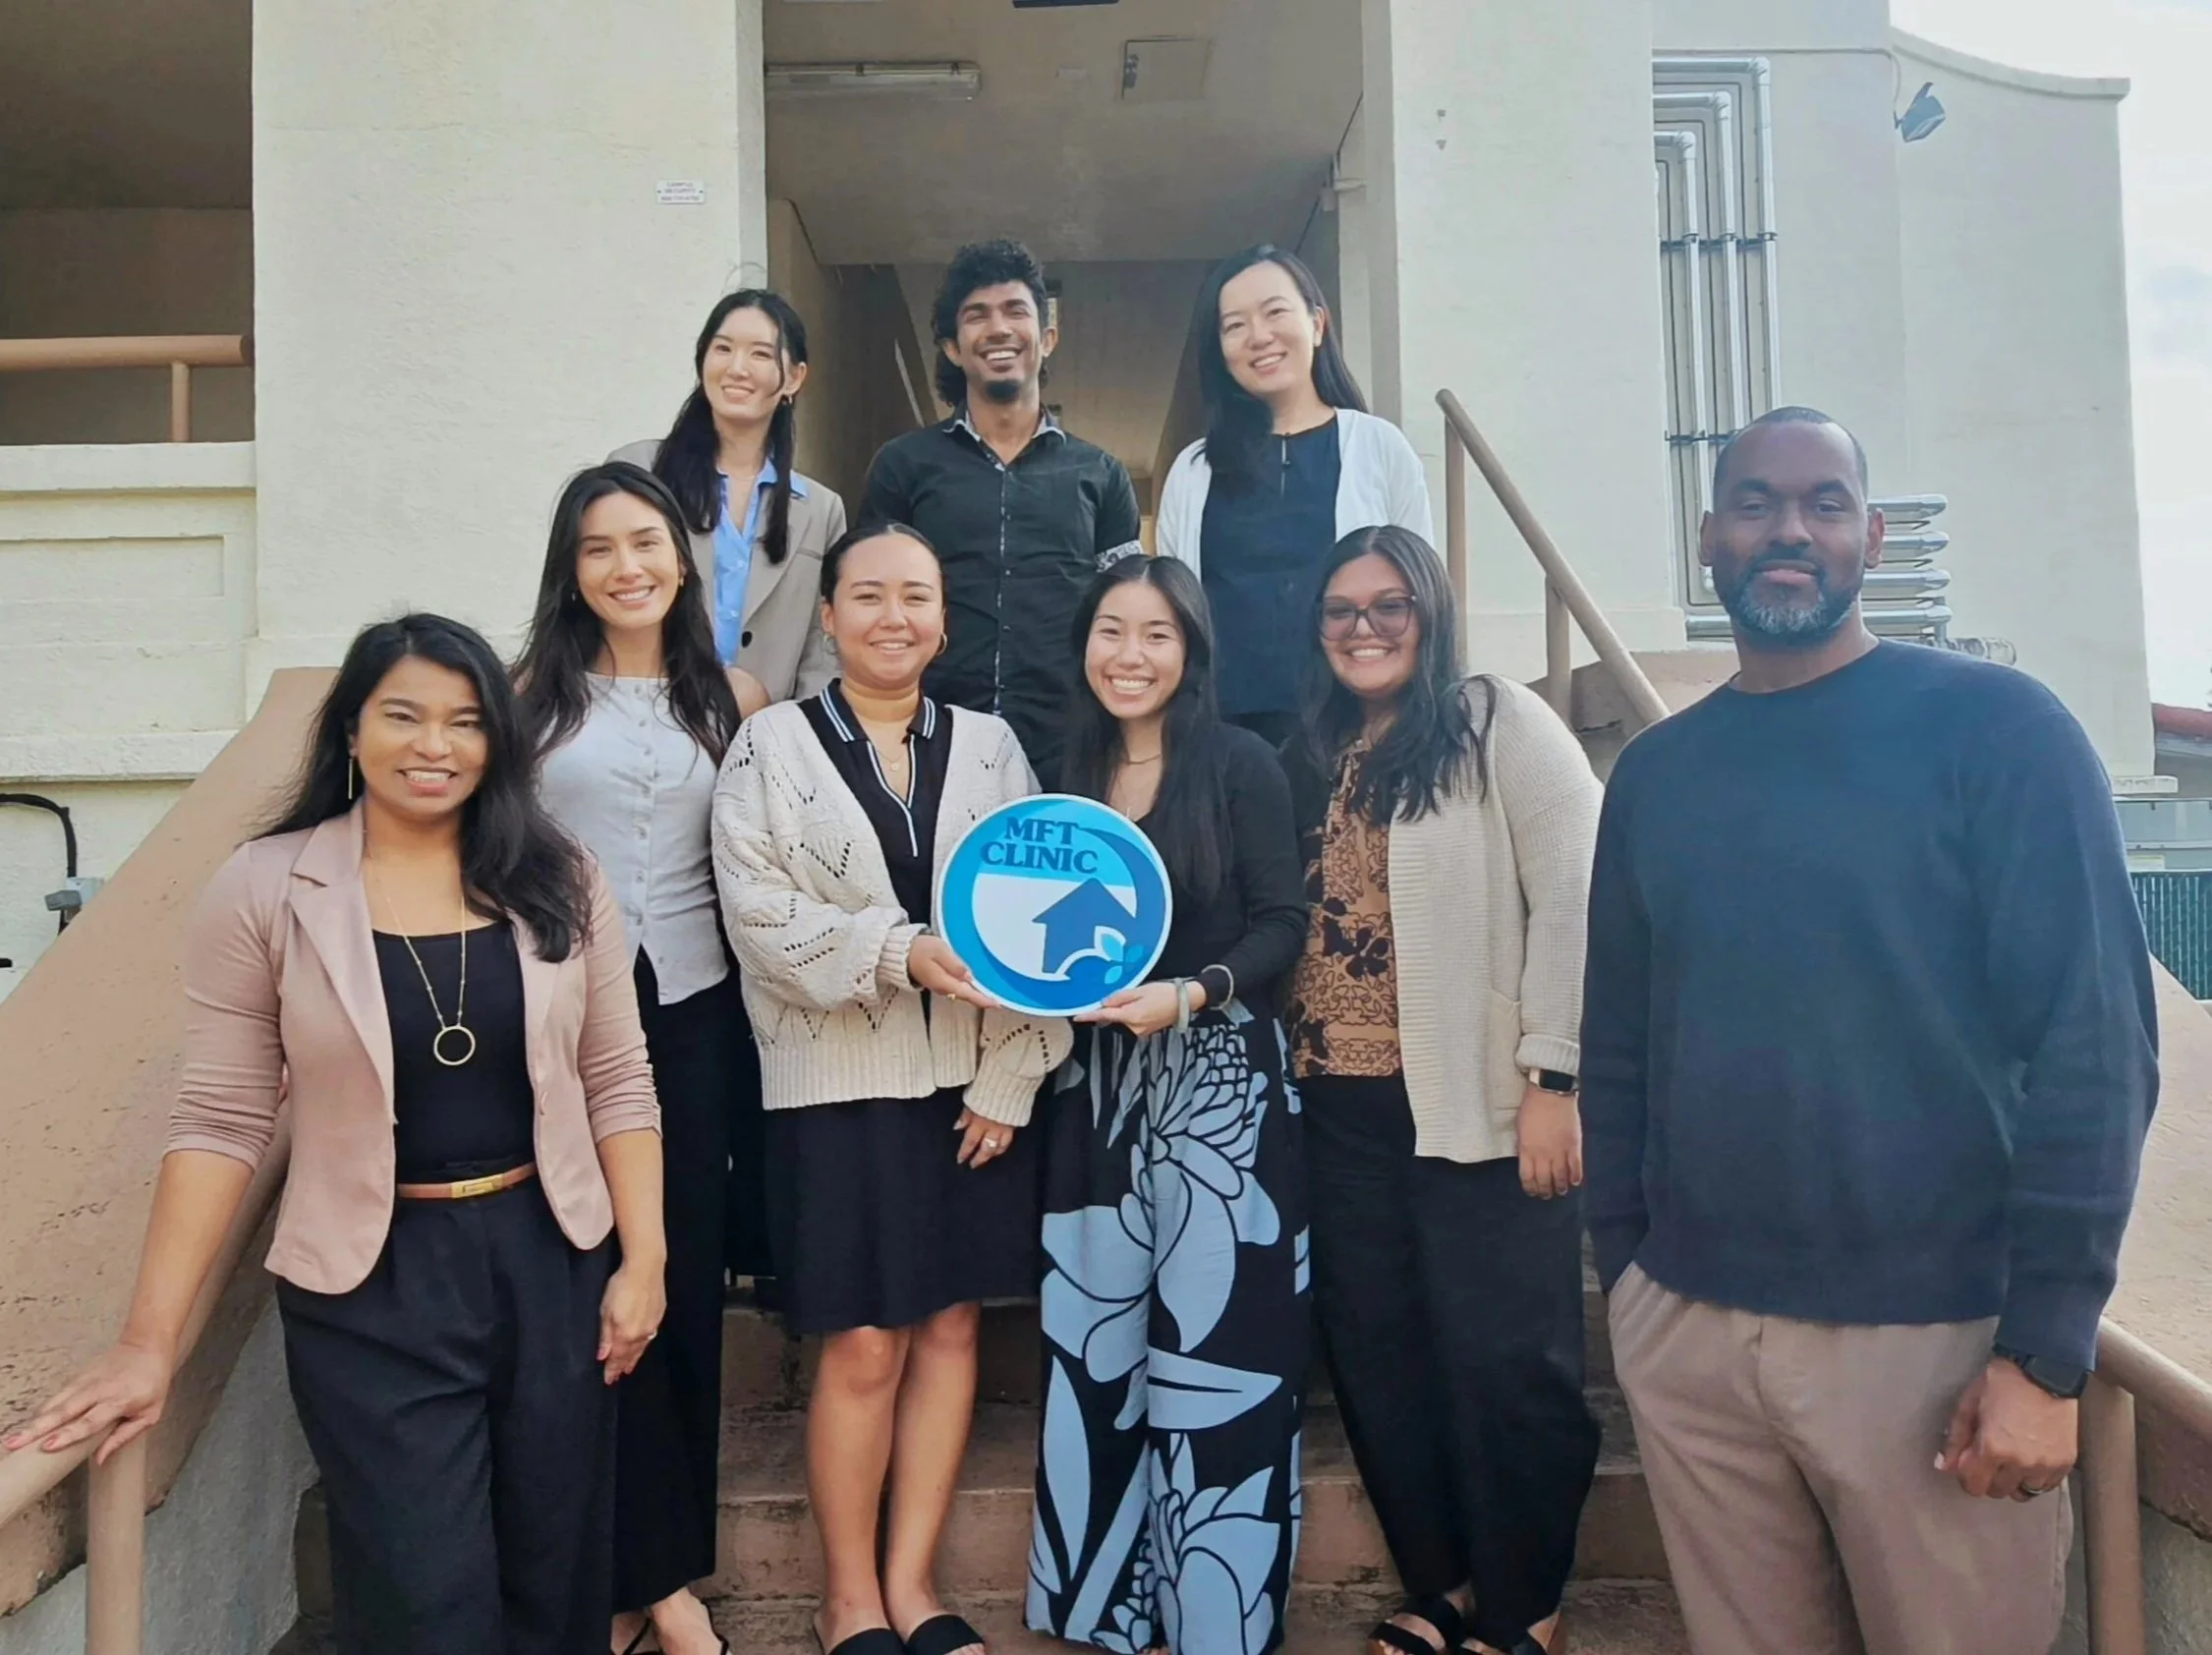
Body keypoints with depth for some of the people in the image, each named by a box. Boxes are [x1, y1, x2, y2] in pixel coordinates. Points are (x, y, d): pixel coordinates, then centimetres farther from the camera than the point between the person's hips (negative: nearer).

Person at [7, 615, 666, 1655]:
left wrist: (642, 1261, -2)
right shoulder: (264, 888, -7)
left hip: (551, 1259, 3)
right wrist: (150, 1339, -9)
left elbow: (618, 1084, 2)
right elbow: (221, 1120, -7)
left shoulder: (557, 881, -1)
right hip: (372, 1287, -2)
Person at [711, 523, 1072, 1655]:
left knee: (950, 1326, 8)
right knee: (863, 1345, 2)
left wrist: (1008, 1082, -8)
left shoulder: (991, 745, 6)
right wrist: (902, 952, -22)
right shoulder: (771, 744, 1)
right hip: (836, 1086, -3)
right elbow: (760, 913, -10)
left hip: (972, 1083, 3)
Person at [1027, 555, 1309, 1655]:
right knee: (1096, 1341, 8)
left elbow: (1283, 925, -8)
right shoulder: (1066, 777, 10)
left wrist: (1191, 994, -21)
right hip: (1098, 1084, 5)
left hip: (1222, 1081, -4)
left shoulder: (1240, 764, -4)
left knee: (1214, 1343, -1)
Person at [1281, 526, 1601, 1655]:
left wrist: (1553, 1078, -15)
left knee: (1504, 1366, 0)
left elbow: (1573, 904, -11)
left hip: (1481, 1105, -6)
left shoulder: (1500, 726, -3)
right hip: (1343, 1110, 6)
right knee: (1375, 1356, 11)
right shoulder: (1314, 758, 14)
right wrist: (1297, 1073, 6)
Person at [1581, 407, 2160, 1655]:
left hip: (1933, 1334, -3)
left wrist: (2046, 1346, -13)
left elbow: (2094, 1037, -10)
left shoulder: (1995, 727, -5)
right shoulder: (1656, 773, 7)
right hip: (1684, 1335, 4)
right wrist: (1622, 1273, 7)